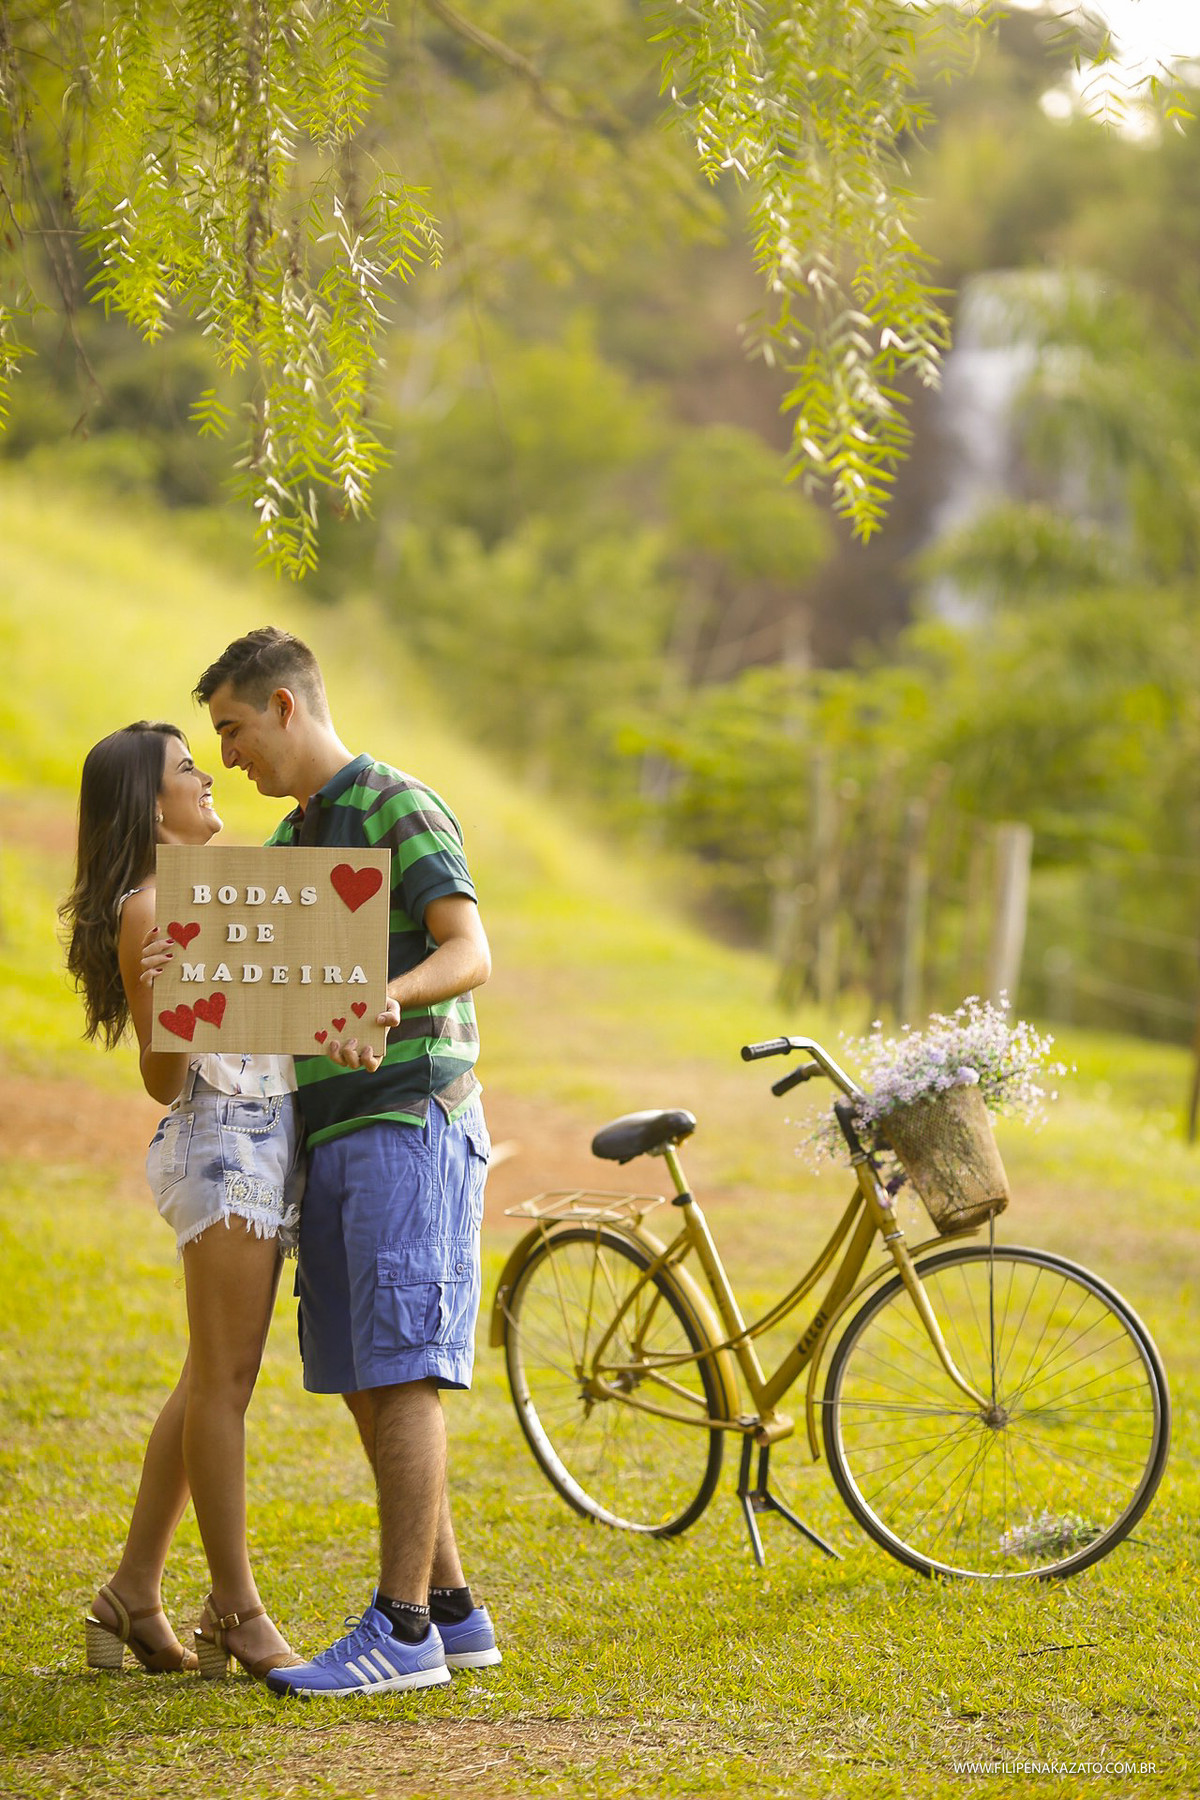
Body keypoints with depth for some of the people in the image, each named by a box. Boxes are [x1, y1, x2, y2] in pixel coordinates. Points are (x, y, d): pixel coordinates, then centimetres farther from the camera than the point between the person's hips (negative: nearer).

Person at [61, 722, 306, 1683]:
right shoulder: (147, 912, -11)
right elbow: (163, 1081, -15)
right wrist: (162, 997, -33)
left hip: (267, 1143, 10)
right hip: (224, 1144, -10)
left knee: (210, 1384, 11)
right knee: (223, 1382, -7)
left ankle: (133, 1599, 16)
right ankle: (236, 1612, -3)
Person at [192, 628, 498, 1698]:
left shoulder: (399, 809, -6)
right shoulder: (293, 838, 21)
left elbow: (470, 953, -18)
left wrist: (384, 996, -38)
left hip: (411, 1122, -9)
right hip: (331, 1136, 9)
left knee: (400, 1375, -11)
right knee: (364, 1385, 7)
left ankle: (402, 1630, -12)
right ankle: (454, 1611, 13)